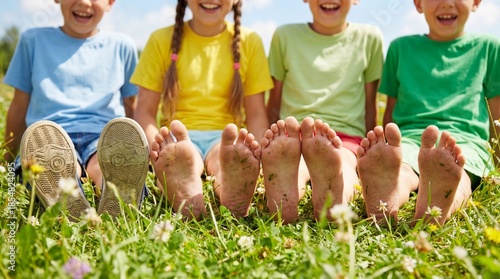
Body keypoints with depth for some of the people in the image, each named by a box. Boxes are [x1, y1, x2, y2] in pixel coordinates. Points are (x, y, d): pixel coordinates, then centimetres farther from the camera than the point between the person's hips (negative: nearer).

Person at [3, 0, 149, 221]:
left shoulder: (121, 46, 19)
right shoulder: (34, 40, 18)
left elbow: (131, 107, 25)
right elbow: (19, 108, 20)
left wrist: (135, 154, 19)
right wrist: (9, 162, 23)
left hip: (104, 139, 1)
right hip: (50, 140, 0)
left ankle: (118, 202, -67)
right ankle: (69, 206, -66)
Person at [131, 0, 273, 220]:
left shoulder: (249, 41, 9)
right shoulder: (162, 40, 8)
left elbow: (256, 114, 8)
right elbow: (145, 111, 4)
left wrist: (257, 151, -12)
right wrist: (155, 146, -17)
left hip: (226, 137, 0)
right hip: (178, 137, 0)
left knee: (237, 153, -36)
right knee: (178, 156, -36)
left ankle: (234, 196, -66)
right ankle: (186, 199, -65)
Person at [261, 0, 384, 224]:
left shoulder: (369, 38, 13)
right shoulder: (285, 36, 13)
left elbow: (370, 105, 15)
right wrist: (272, 146, 9)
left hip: (346, 138, 0)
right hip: (291, 135, 0)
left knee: (344, 161, -36)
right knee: (294, 164, -35)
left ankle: (334, 199, -68)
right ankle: (282, 195, -67)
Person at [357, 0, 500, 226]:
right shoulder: (402, 47, 21)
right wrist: (383, 148, 14)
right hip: (408, 137, 1)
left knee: (456, 173, -38)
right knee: (400, 171, -36)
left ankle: (435, 209, -70)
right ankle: (388, 199, -69)